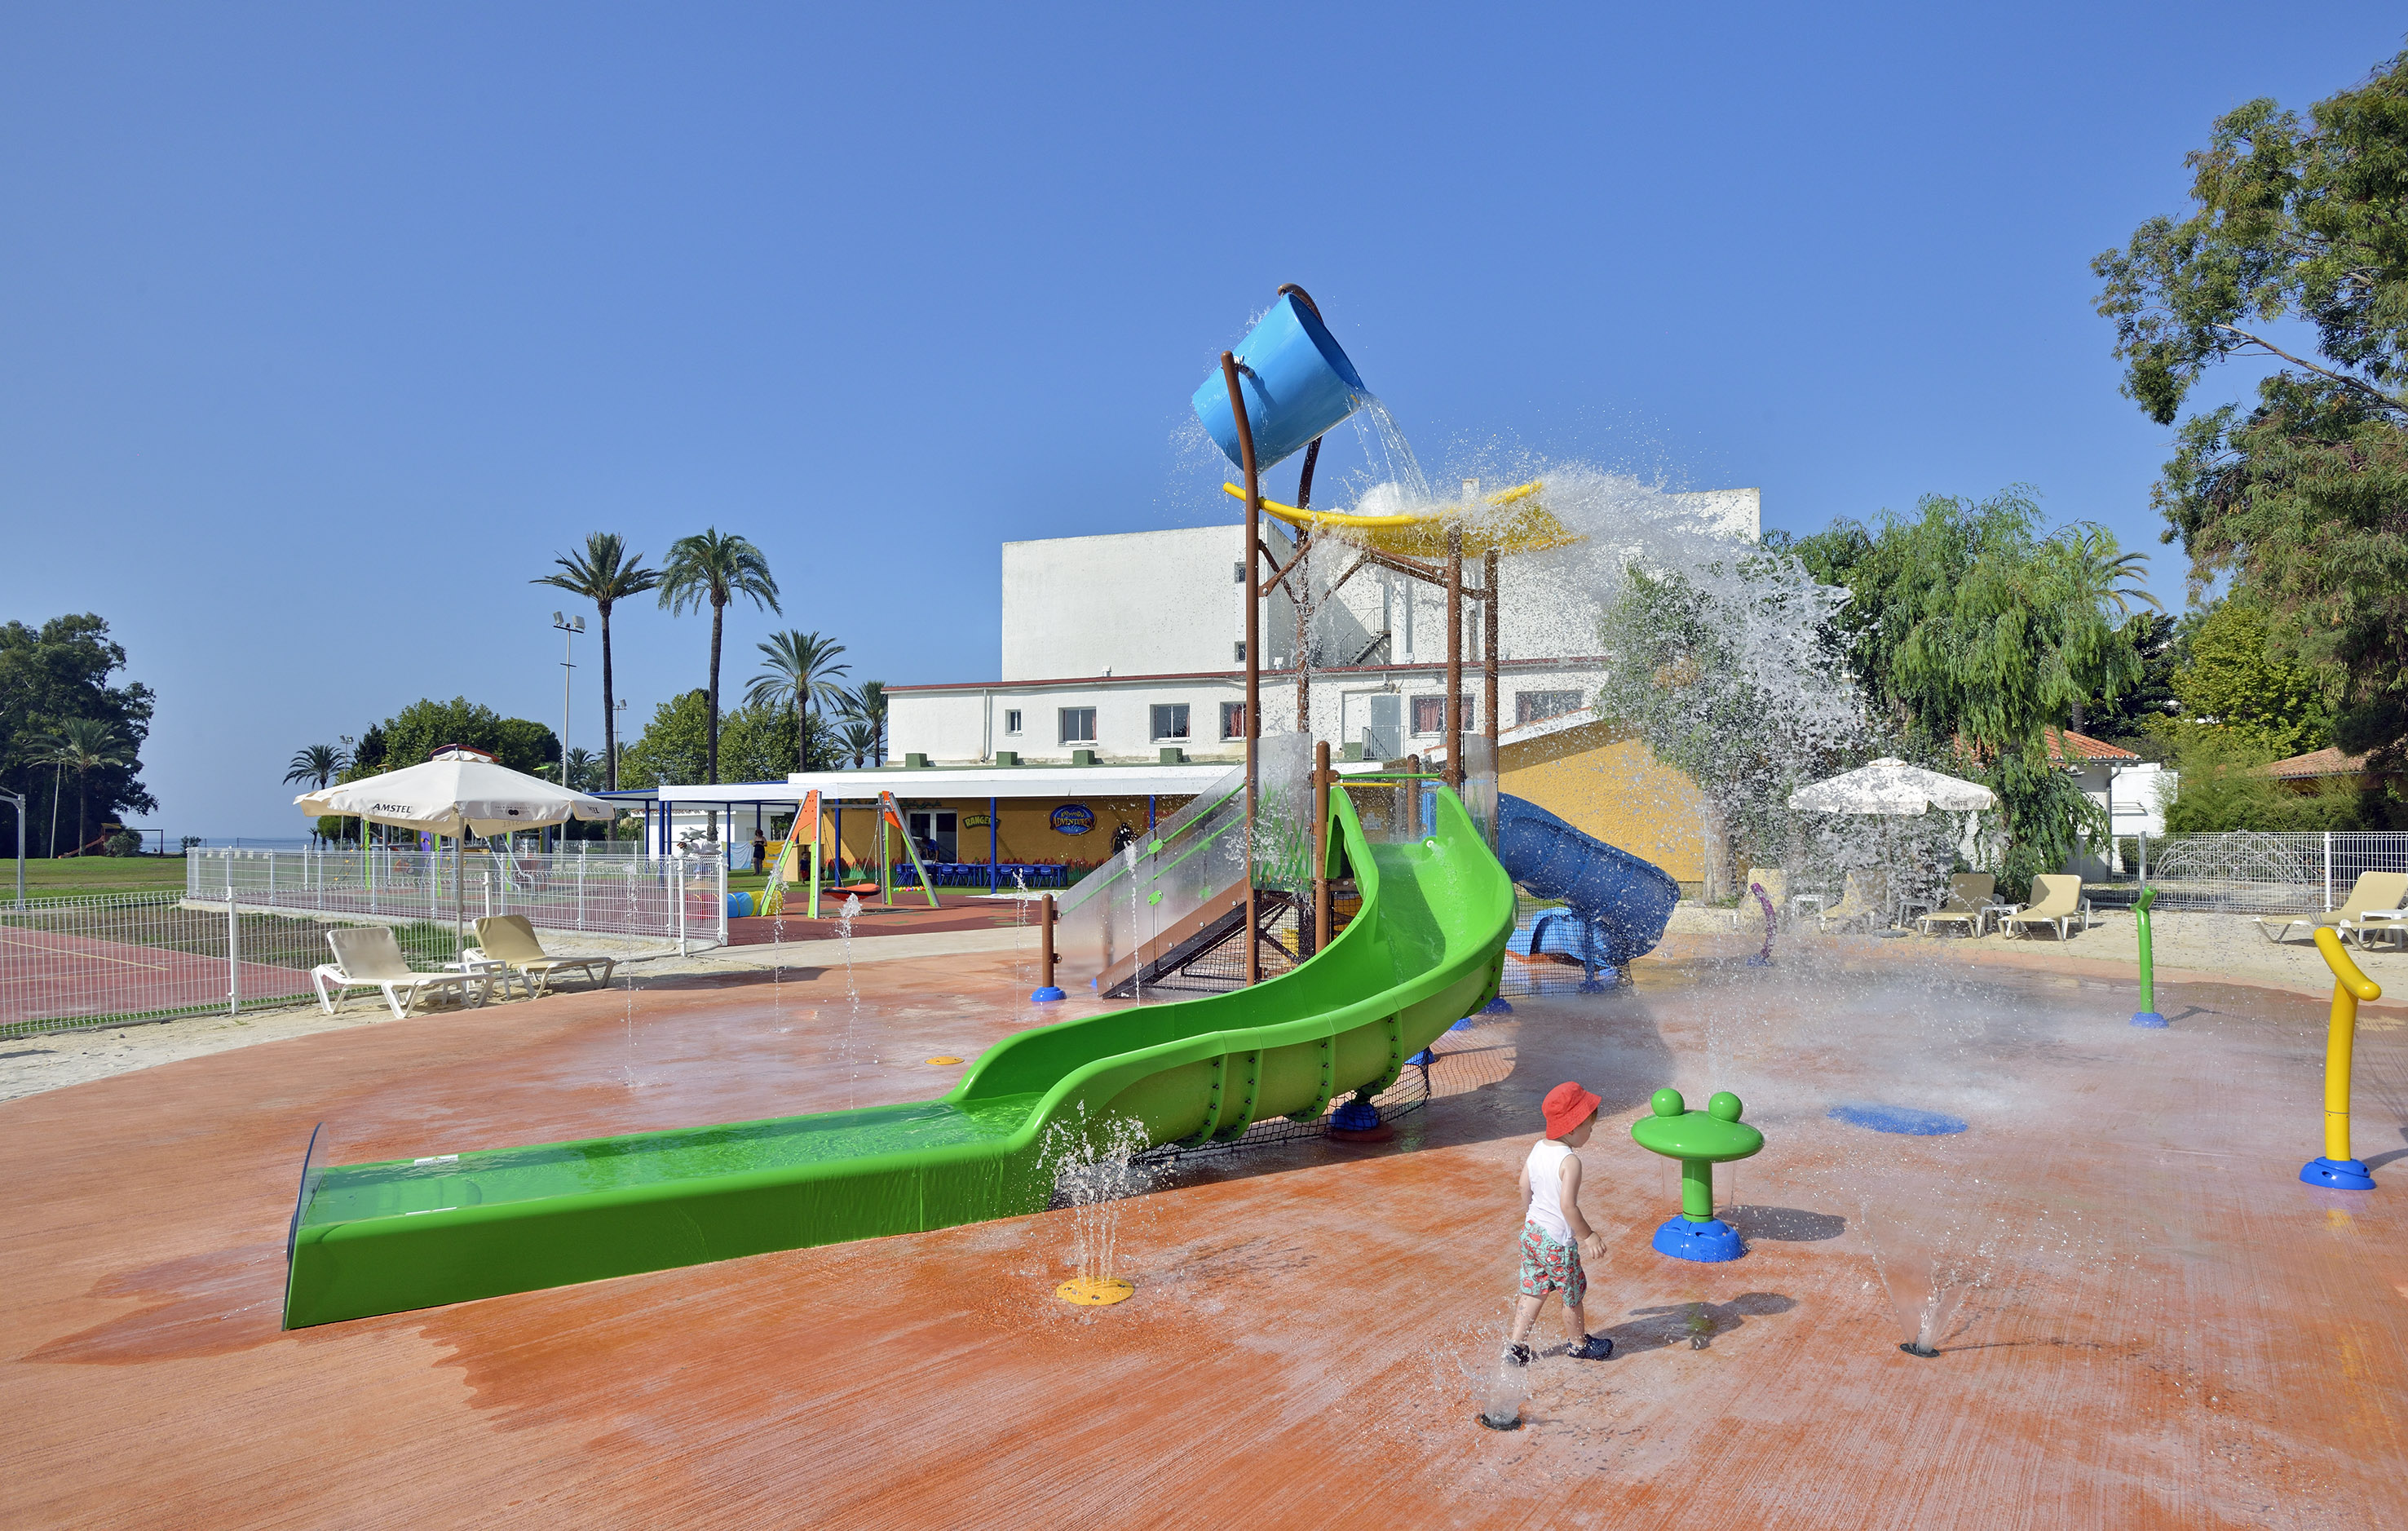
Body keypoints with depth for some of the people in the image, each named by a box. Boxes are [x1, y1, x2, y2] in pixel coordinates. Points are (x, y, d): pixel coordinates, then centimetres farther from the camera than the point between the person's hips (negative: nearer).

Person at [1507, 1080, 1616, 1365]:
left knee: (1533, 1291, 18)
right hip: (1558, 1240, -7)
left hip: (1531, 1231, 7)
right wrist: (1588, 1236, -20)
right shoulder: (1570, 1161, -25)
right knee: (1573, 1293, 16)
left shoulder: (1538, 1148, 0)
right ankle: (1580, 1345, 35)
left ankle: (1516, 1344, 22)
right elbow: (1568, 1206, -30)